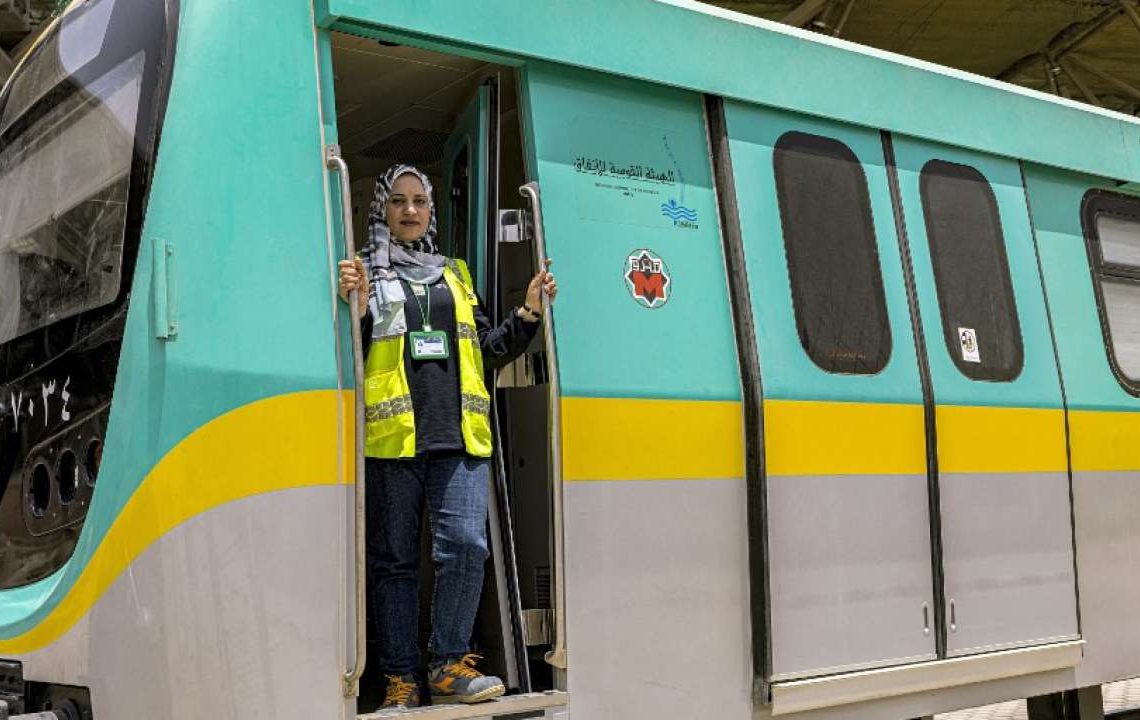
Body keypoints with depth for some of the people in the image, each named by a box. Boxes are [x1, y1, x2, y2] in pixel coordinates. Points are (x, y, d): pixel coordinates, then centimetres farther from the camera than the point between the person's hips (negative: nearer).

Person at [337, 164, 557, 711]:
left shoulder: (454, 274, 22)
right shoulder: (365, 272, 11)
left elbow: (489, 351, 23)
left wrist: (527, 315, 10)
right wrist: (356, 310, -16)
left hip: (459, 438, 3)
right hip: (391, 437, -2)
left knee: (467, 546, -12)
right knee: (394, 559, 1)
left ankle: (448, 665, 1)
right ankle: (400, 679, 8)